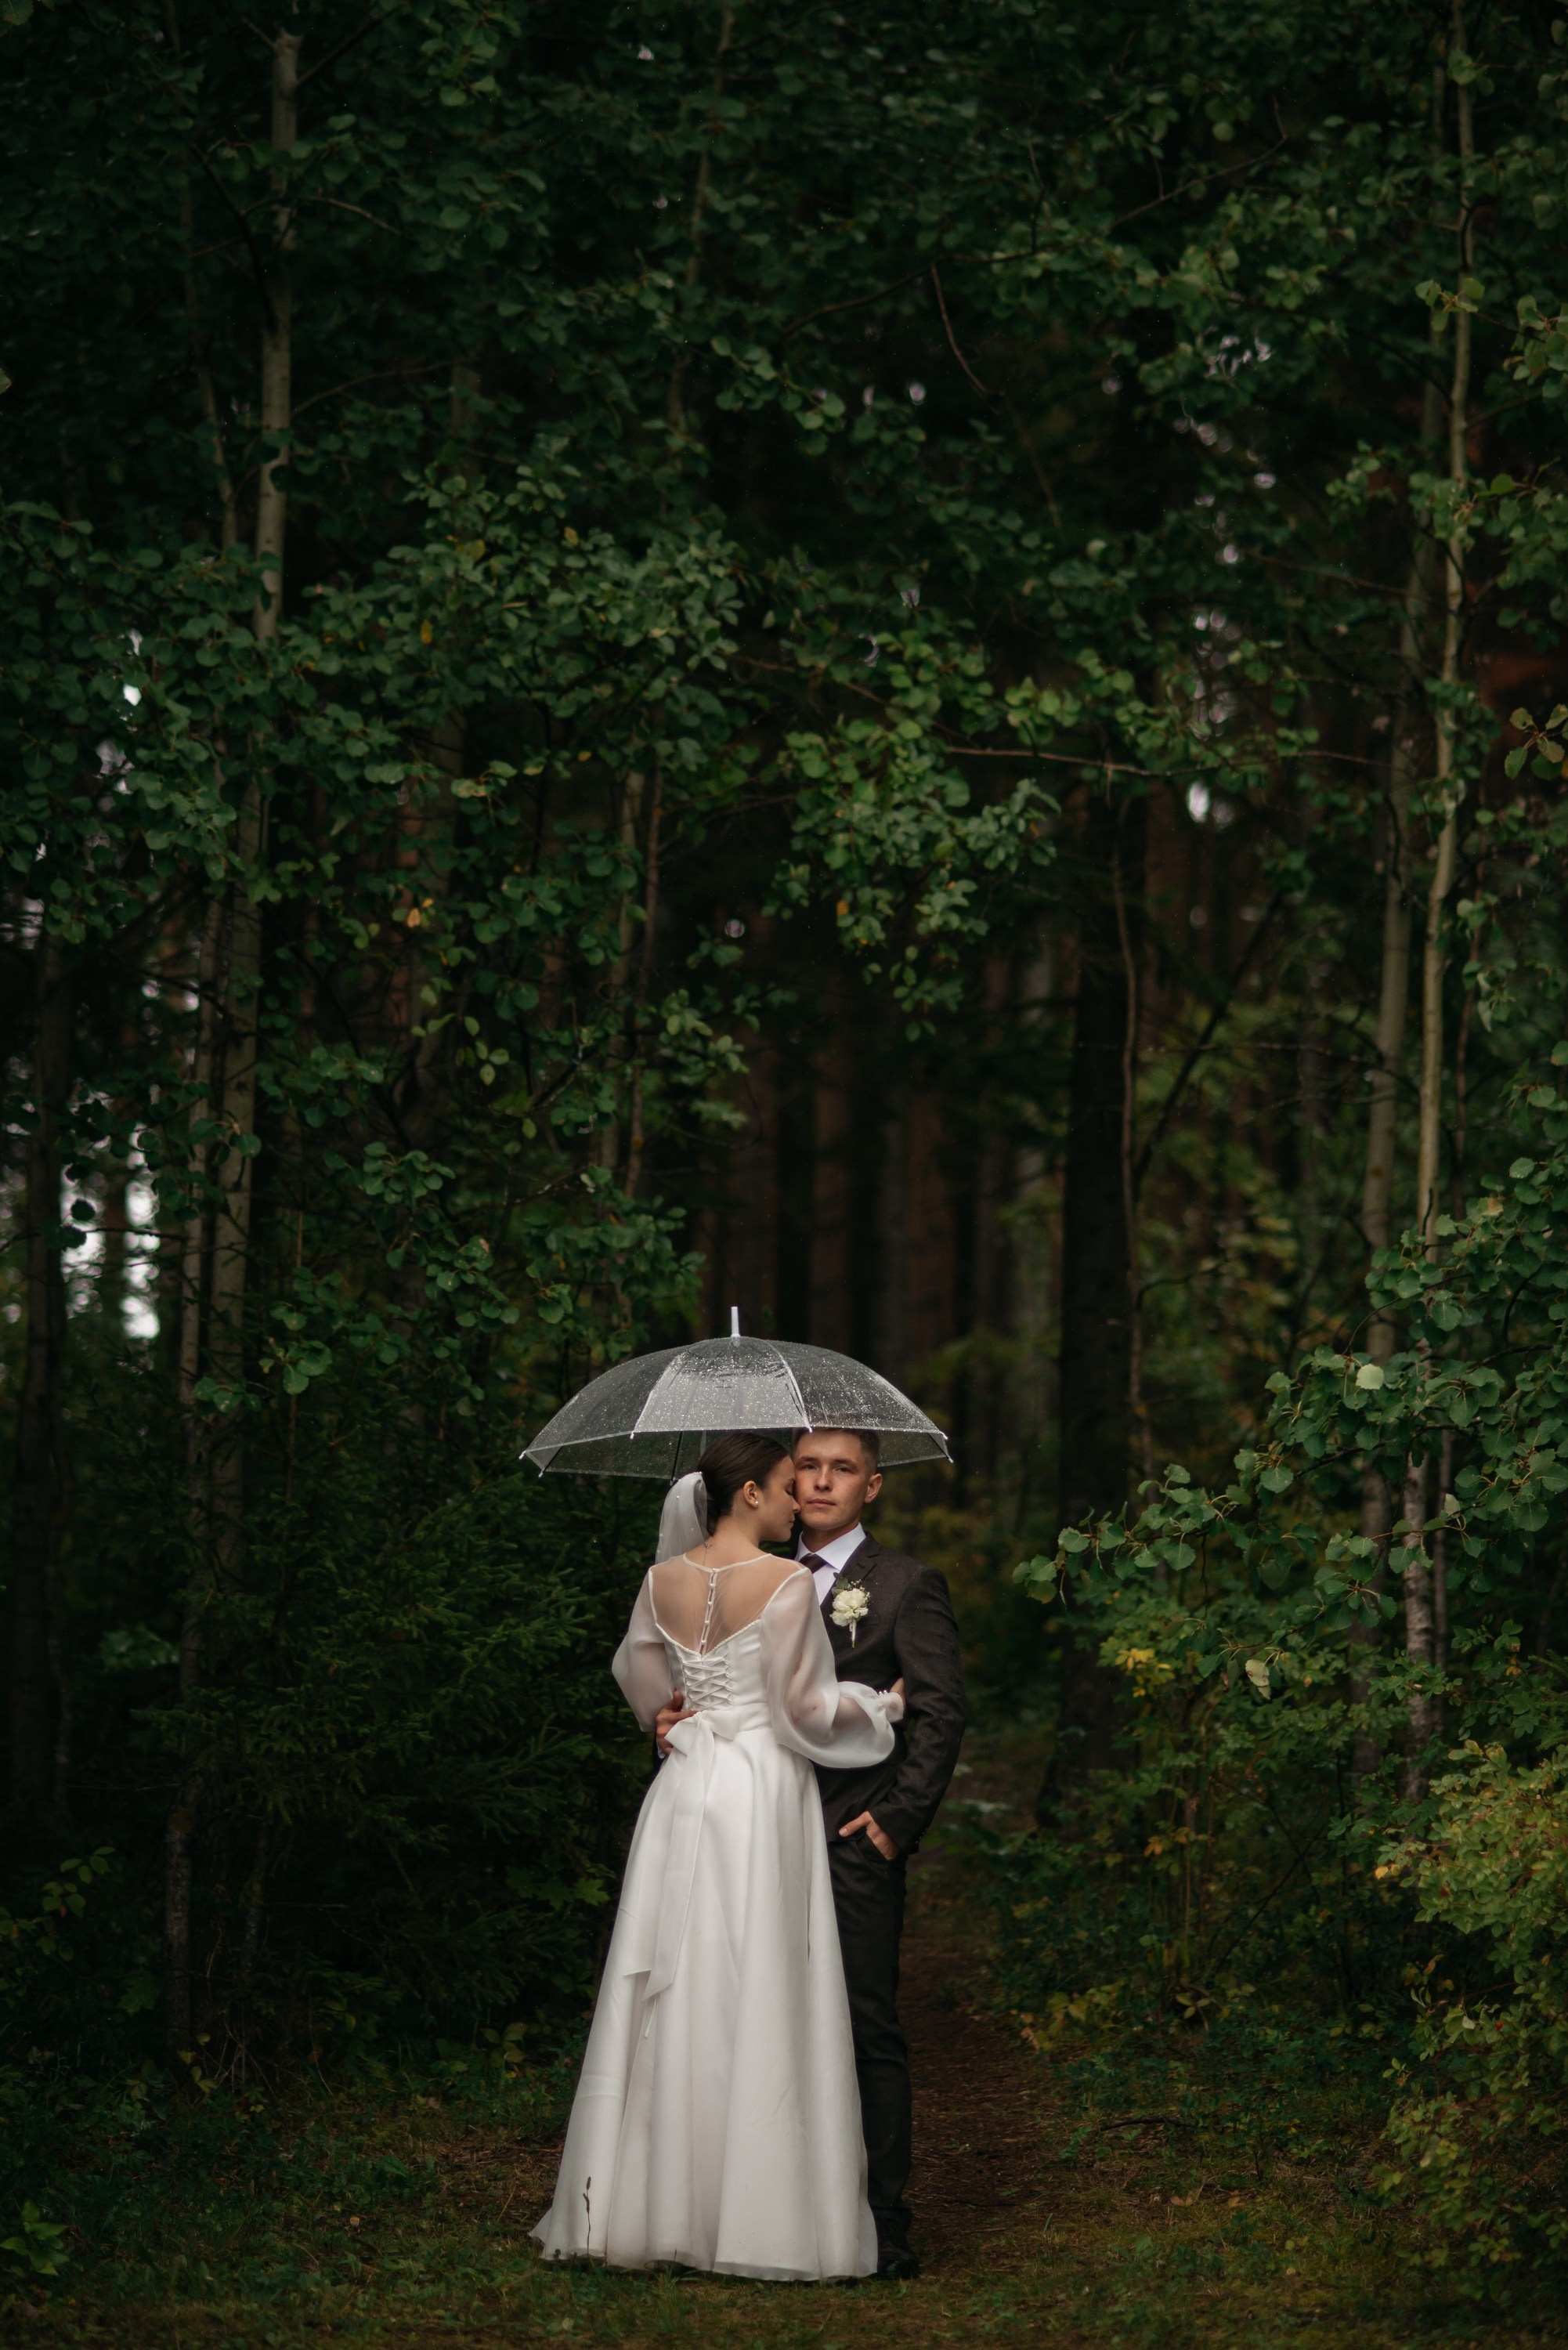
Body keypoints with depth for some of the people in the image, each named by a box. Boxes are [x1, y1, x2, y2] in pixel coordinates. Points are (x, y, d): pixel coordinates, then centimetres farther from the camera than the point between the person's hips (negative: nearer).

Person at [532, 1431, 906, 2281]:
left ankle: (643, 2204, 11)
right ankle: (754, 2217, -1)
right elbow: (805, 1709, -11)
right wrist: (881, 1705, 6)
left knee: (669, 1997, 9)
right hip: (762, 1795, -5)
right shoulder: (786, 1583, -11)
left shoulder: (662, 1581, 5)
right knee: (754, 2004, -2)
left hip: (683, 1793, 5)